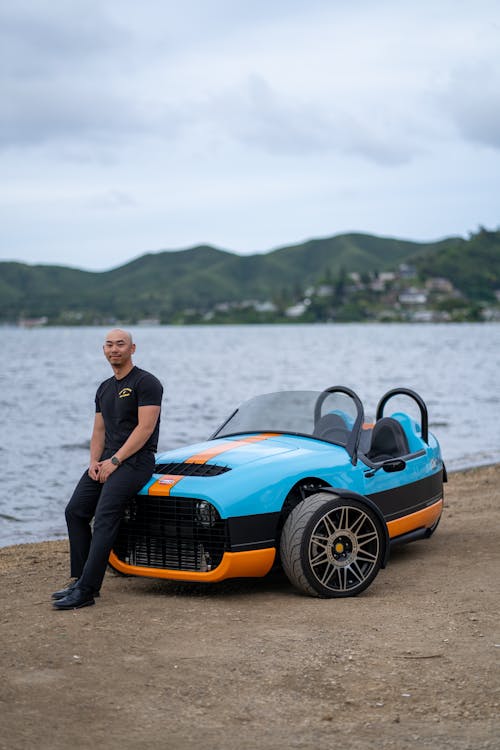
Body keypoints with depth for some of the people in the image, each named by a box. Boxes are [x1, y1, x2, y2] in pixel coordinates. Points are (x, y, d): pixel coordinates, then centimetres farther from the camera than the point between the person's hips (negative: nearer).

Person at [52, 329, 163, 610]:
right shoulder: (104, 389, 19)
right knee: (75, 511, 0)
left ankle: (86, 590, -24)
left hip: (136, 460, -9)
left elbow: (145, 428, -15)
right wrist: (95, 462, 2)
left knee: (105, 517, -20)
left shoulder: (146, 383, -7)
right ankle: (80, 580, 6)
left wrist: (114, 461, -17)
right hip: (108, 460, 9)